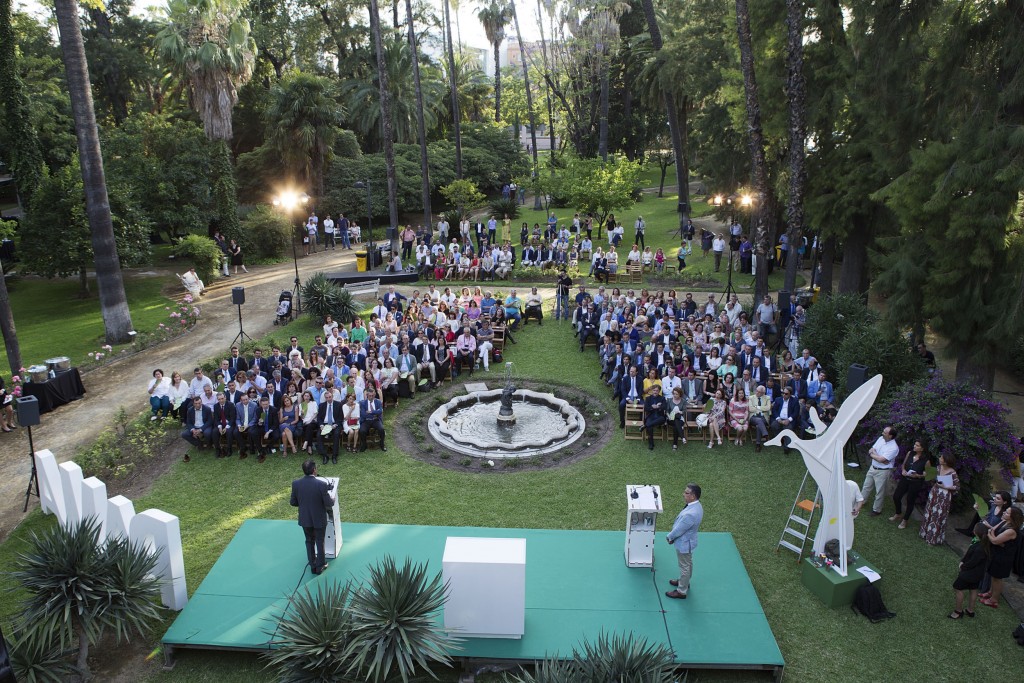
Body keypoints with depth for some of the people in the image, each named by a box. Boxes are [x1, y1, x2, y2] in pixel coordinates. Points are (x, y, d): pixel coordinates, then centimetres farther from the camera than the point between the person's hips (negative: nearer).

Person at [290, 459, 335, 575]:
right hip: (319, 519, -3)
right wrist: (333, 495, 2)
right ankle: (320, 566, 33)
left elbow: (293, 503, -4)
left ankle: (312, 566, 35)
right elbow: (329, 504, -18)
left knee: (309, 541, 24)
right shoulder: (322, 484, -26)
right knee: (320, 542, 19)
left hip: (305, 519, 3)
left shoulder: (296, 484, -15)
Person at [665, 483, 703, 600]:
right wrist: (673, 536, 6)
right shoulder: (697, 505, -10)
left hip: (684, 544, -9)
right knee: (688, 563, 28)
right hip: (688, 540, 9)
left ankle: (681, 591, 31)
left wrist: (669, 537, -7)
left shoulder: (690, 514, -41)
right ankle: (684, 582, 51)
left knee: (684, 566, 12)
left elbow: (678, 530, -27)